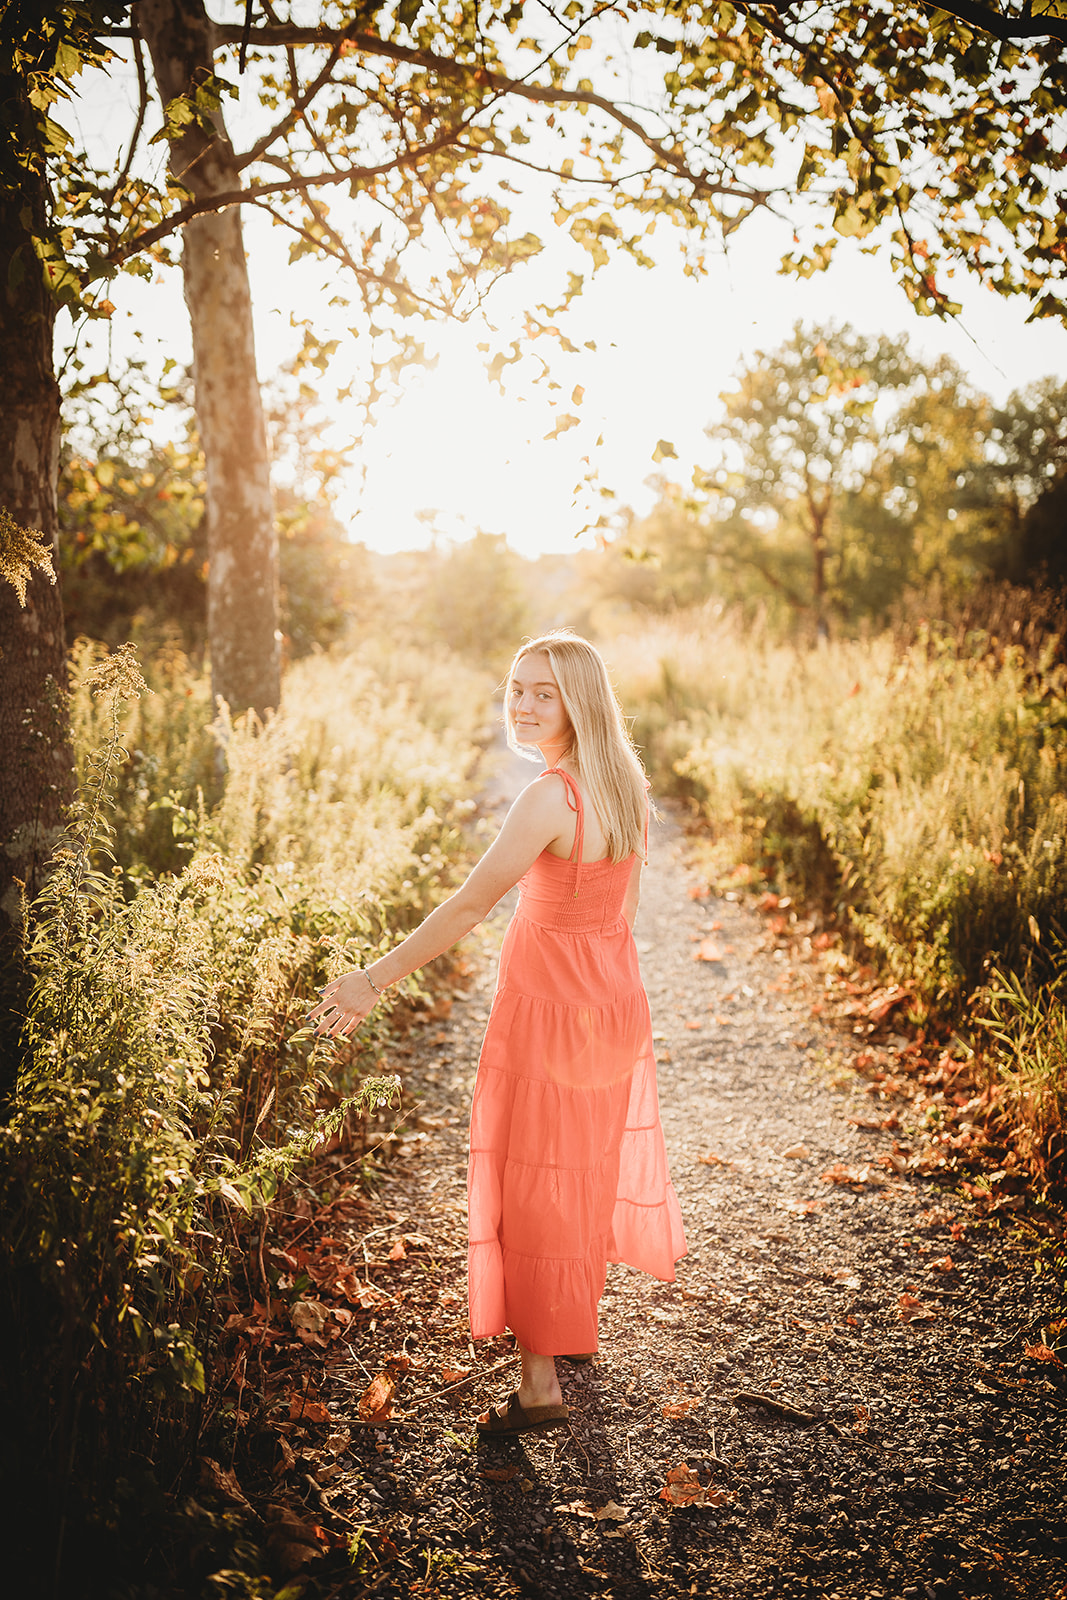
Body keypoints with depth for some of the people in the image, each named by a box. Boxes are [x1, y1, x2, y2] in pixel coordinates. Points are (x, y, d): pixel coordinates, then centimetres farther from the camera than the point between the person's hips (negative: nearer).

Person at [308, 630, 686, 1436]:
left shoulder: (552, 797, -26)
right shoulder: (626, 785, -1)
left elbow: (473, 903, -30)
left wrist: (374, 979, -27)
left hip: (549, 1002, -8)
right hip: (615, 998, 8)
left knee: (536, 1184, 3)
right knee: (595, 1161, 24)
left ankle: (541, 1382, 10)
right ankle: (580, 1322, 45)